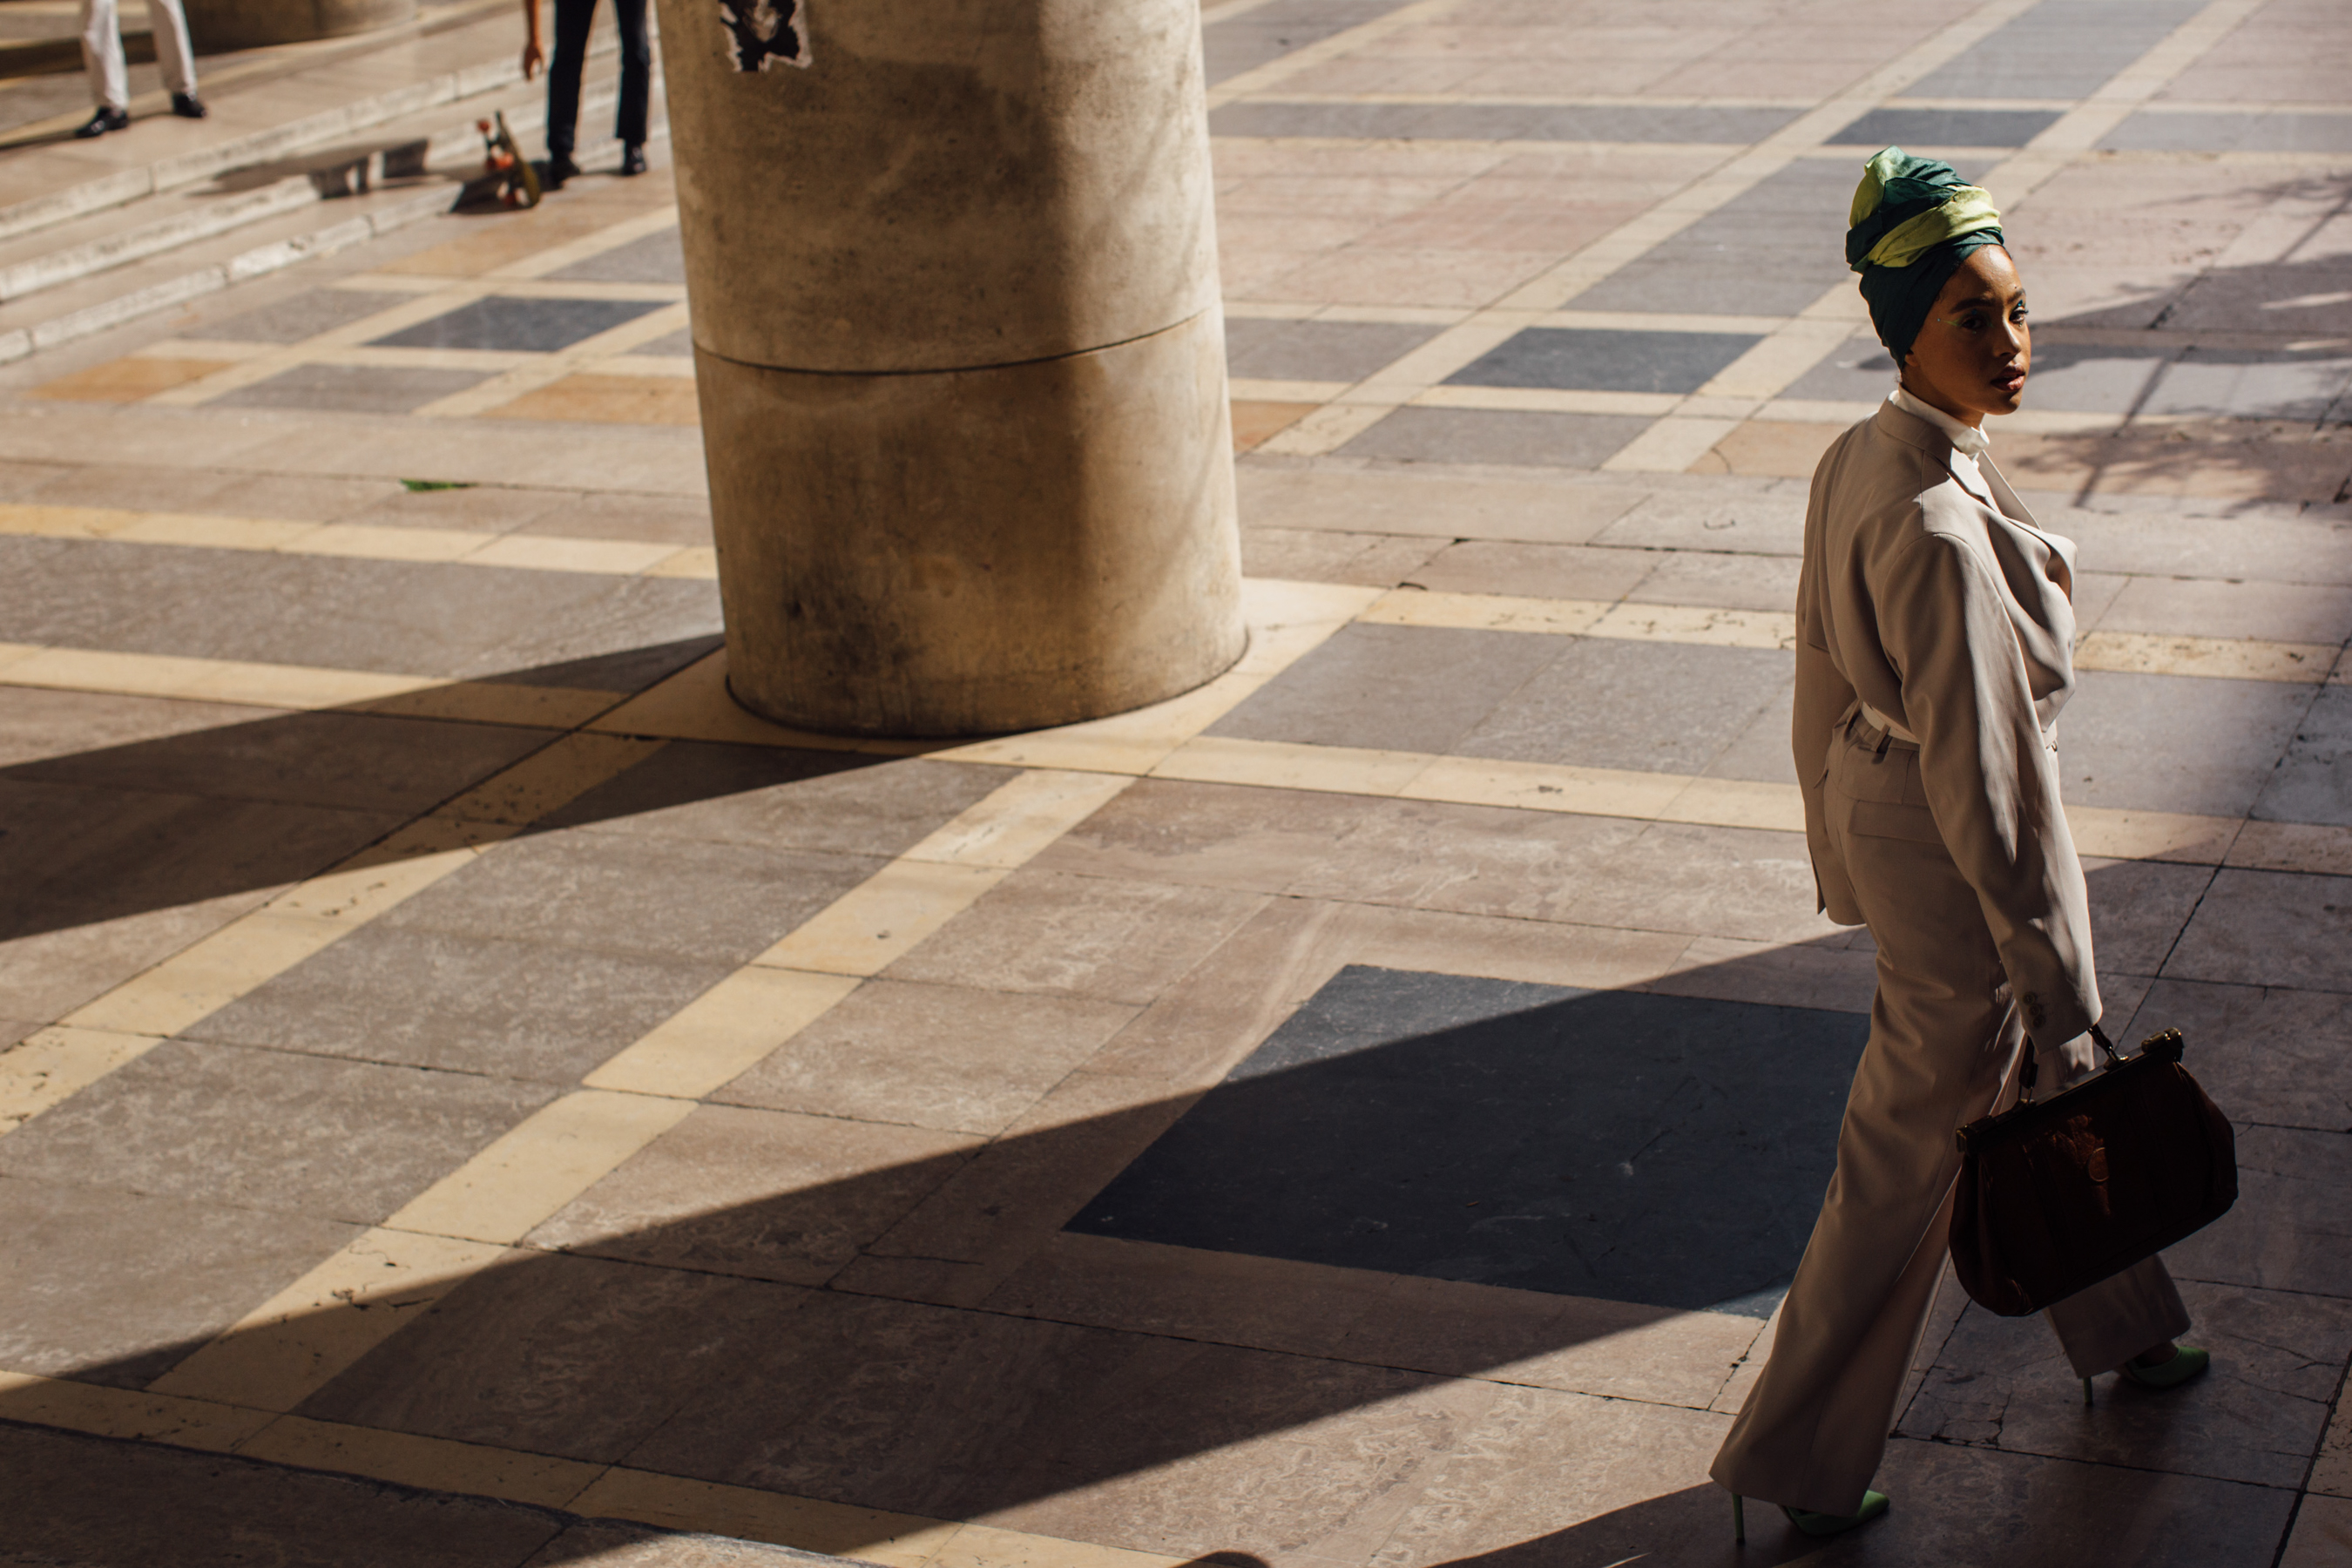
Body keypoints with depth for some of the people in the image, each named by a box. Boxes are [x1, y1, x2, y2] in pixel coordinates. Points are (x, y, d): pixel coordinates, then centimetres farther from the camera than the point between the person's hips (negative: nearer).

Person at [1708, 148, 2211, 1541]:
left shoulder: (1858, 463, -3)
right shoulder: (1940, 531, -32)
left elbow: (1826, 681, 7)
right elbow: (1979, 772, -27)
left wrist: (1845, 859, 19)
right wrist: (2048, 966, -18)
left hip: (1883, 805, 10)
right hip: (1956, 863, -10)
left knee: (2044, 1079, 29)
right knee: (1912, 1153, 8)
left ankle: (2120, 1328, 53)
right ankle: (1798, 1455, 24)